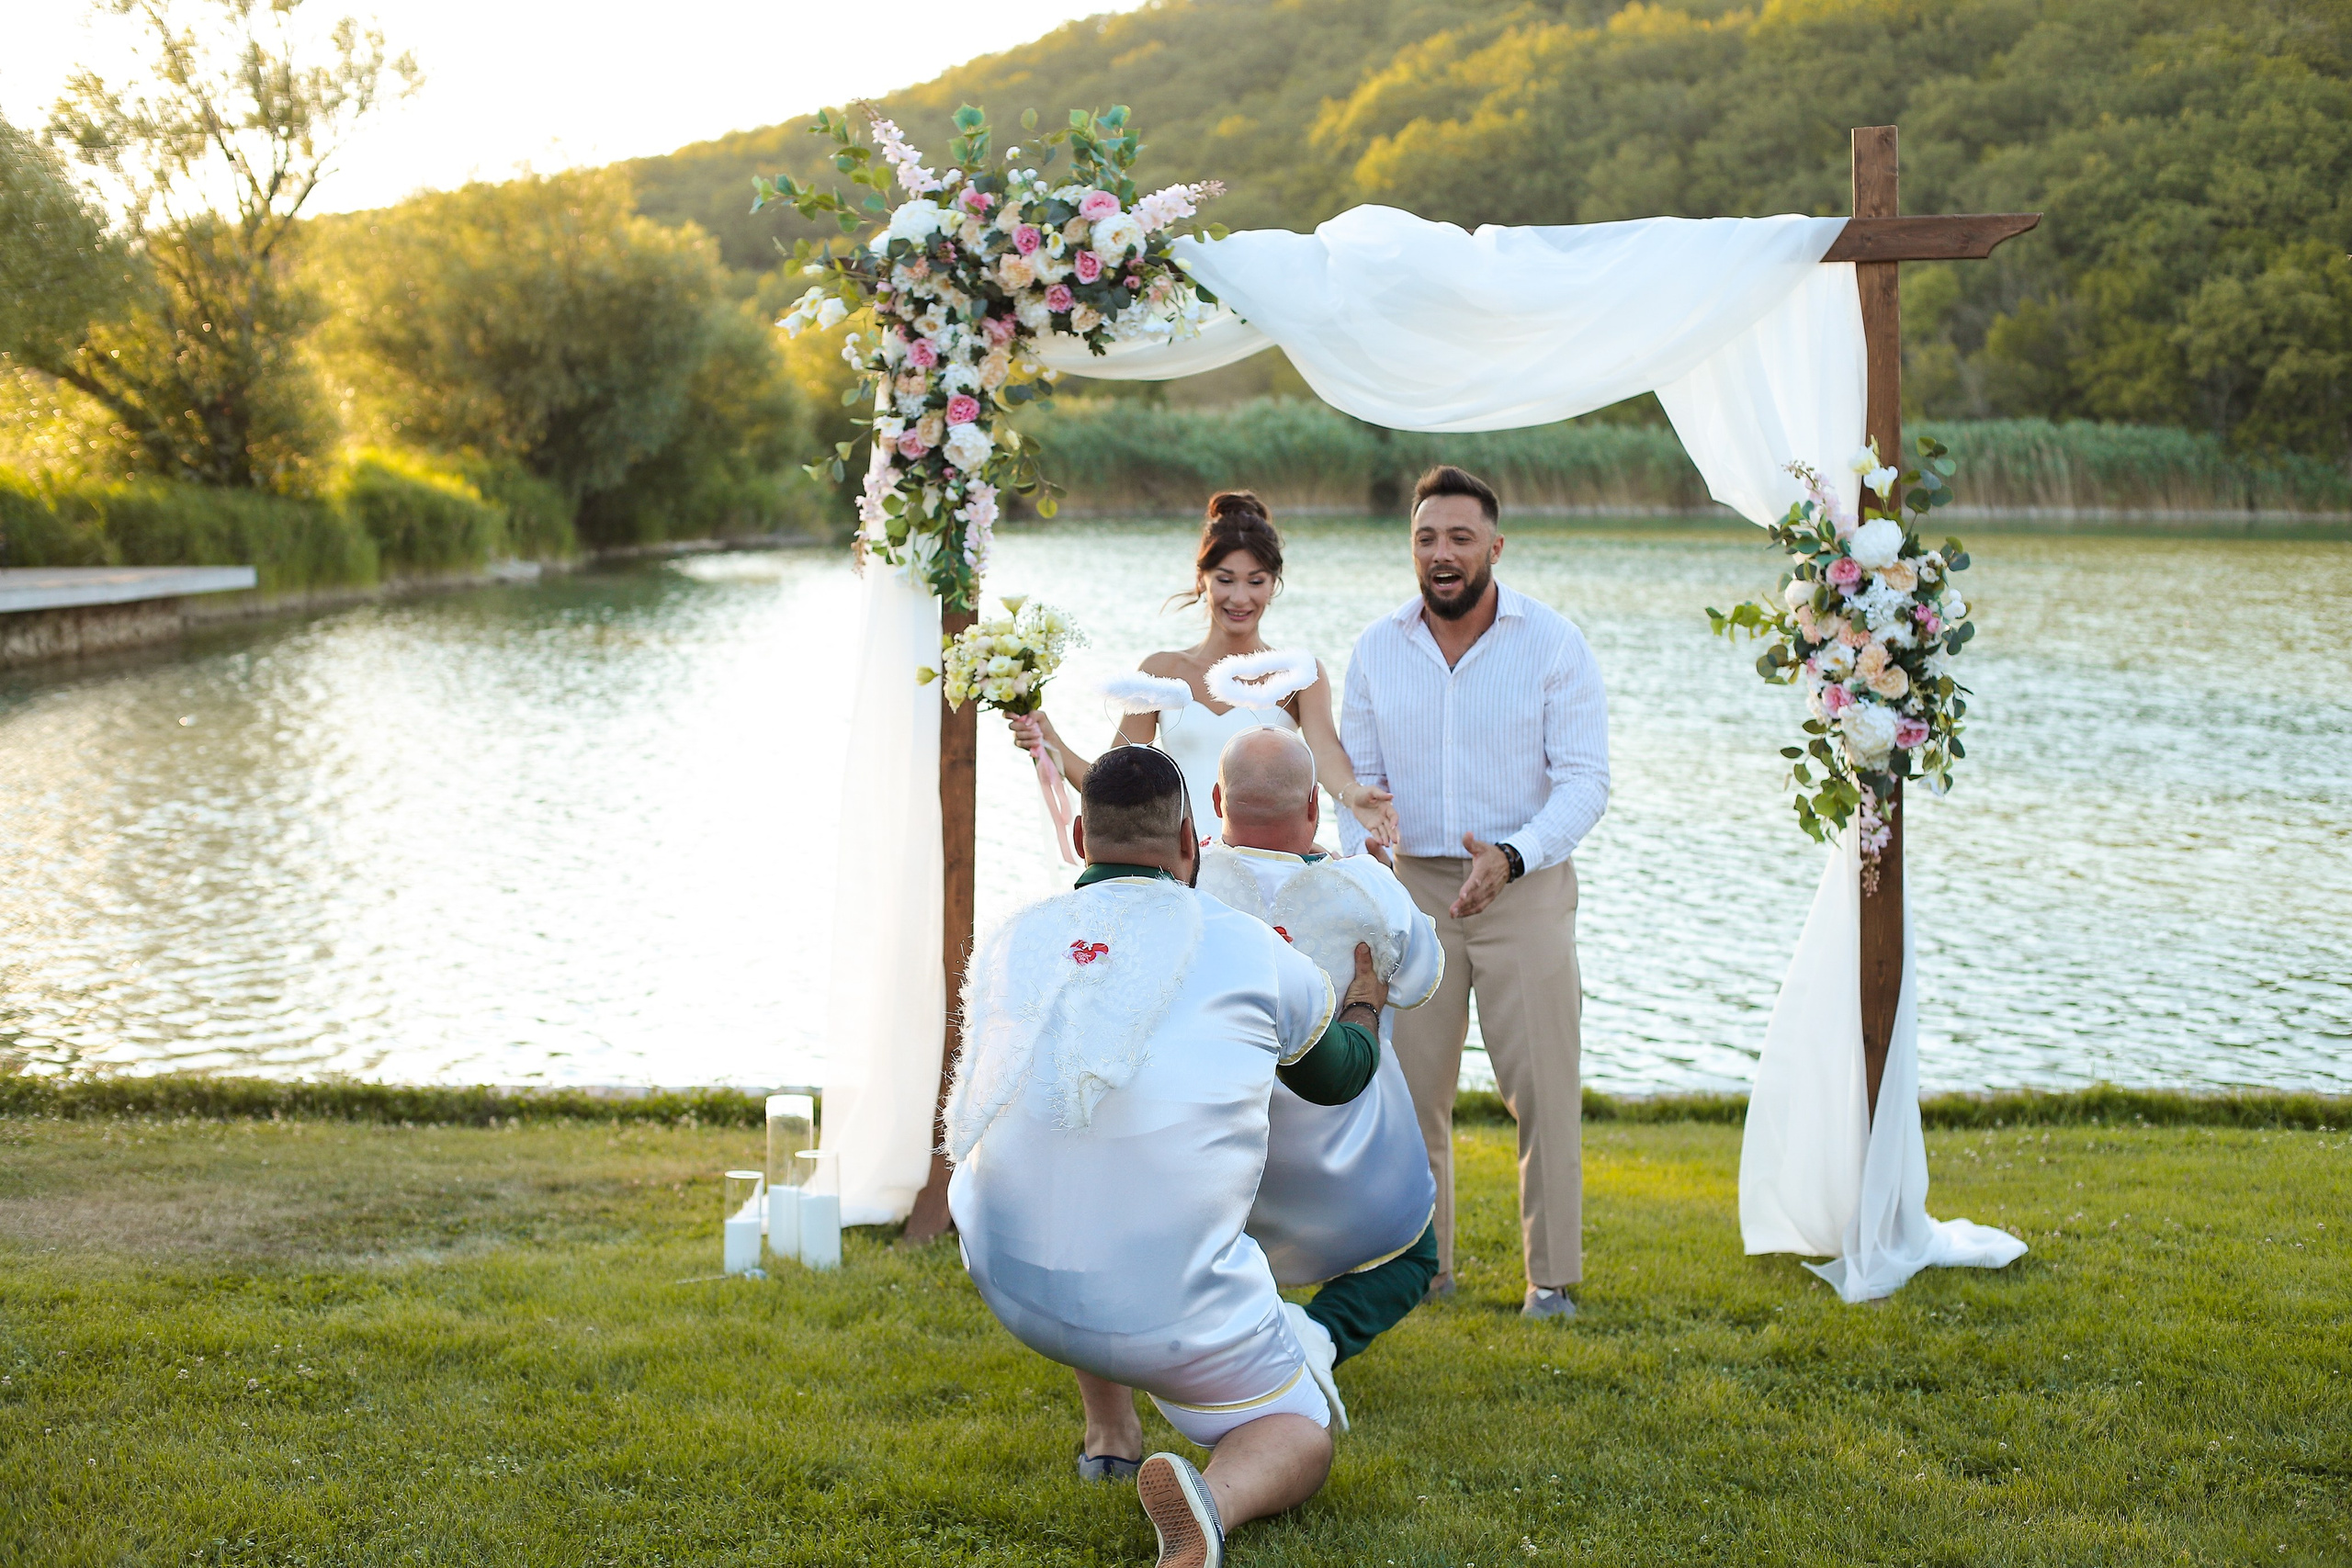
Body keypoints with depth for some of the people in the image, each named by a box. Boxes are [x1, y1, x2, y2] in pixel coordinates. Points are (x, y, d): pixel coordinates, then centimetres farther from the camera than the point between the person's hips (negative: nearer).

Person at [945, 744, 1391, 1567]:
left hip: (1010, 1283, 4)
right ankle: (1214, 1497, -16)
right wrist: (1366, 1001, 44)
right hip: (1170, 1310, -4)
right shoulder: (1252, 952, -1)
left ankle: (1108, 1432, 35)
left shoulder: (1008, 946, 7)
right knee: (1299, 1438, 19)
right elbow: (1342, 1073, 19)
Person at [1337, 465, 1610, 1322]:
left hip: (1526, 888, -3)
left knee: (1542, 1084, -2)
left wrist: (1513, 857, -24)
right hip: (1413, 887, 3)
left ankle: (1552, 1276, 8)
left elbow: (1585, 781, -8)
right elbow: (1359, 777, 10)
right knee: (1407, 1083, 5)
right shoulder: (1376, 648, 3)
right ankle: (1421, 1263, 19)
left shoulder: (1553, 643, -6)